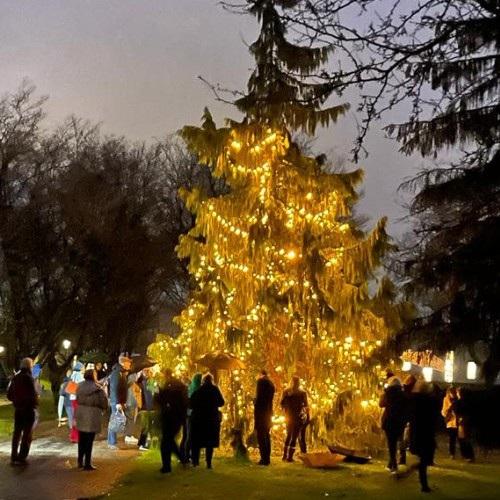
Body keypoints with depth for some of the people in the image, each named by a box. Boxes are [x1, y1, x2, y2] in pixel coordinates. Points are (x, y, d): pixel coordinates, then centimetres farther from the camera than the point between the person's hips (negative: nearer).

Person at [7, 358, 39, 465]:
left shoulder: (15, 378, 5)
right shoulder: (28, 378, -16)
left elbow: (9, 395, 10)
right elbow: (33, 394, -21)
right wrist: (35, 403, -2)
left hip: (18, 409, 7)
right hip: (29, 409, -6)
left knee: (17, 433, 15)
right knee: (27, 434, 1)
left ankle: (14, 457, 18)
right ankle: (21, 458, 0)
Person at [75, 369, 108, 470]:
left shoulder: (80, 386, 3)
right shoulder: (97, 388, -13)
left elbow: (77, 399, 5)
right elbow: (104, 403, -7)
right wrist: (103, 408, 12)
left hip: (81, 414, 5)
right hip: (92, 415, -5)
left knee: (82, 439, 17)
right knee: (89, 440, 1)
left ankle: (80, 461, 25)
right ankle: (87, 464, 5)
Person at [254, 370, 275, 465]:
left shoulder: (261, 381, -8)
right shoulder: (271, 383, 14)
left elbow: (259, 396, -16)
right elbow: (270, 398, 15)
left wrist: (255, 402, -4)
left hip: (261, 411, -8)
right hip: (268, 412, 8)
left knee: (261, 436, -8)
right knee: (266, 436, 13)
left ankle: (264, 458, -12)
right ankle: (267, 458, 14)